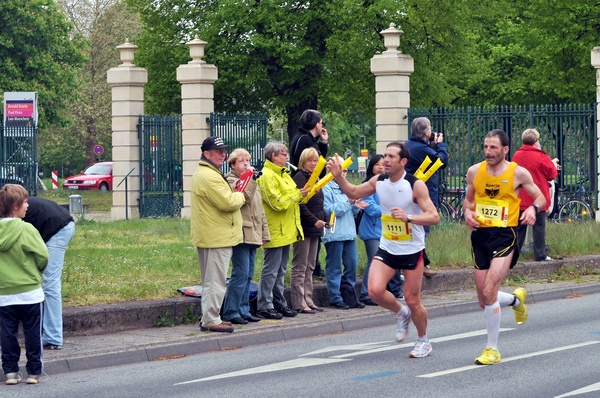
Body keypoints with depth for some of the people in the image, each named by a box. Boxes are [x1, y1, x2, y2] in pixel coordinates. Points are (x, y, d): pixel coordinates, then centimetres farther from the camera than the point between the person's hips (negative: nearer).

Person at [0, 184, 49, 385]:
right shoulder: (26, 229, -14)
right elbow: (42, 255, -12)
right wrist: (37, 270, 8)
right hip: (30, 292, -3)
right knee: (33, 332, 7)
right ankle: (34, 372, 11)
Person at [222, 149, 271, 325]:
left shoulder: (253, 182, 22)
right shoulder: (231, 180, -5)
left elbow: (260, 210, 25)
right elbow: (244, 197, -23)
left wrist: (264, 233, 21)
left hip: (253, 236, 9)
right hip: (241, 235, -9)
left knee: (248, 275, 9)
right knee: (241, 274, -12)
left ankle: (244, 310, 13)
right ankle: (231, 312, -10)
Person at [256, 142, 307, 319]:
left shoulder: (283, 173, 16)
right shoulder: (267, 176, -15)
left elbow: (291, 197, 22)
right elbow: (277, 203, -22)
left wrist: (303, 195, 3)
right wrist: (297, 195, -14)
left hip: (287, 230, 10)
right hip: (276, 230, -10)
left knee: (281, 270, 15)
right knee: (271, 270, -6)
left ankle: (279, 303, 21)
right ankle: (264, 306, -3)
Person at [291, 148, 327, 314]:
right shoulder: (299, 178, -11)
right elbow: (300, 205, -19)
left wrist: (323, 219, 8)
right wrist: (314, 220, -23)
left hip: (314, 229, 9)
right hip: (303, 229, -9)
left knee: (309, 268, 11)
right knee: (300, 267, -5)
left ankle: (308, 301, 16)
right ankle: (299, 304, -4)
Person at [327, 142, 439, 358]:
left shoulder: (415, 185, -16)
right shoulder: (379, 181, -1)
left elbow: (434, 217, -20)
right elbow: (353, 192, 17)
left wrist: (408, 217, -34)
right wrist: (338, 177, 0)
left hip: (412, 251, -4)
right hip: (387, 249, 4)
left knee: (412, 301, 2)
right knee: (375, 290, -16)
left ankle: (423, 340, 27)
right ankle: (400, 313, 15)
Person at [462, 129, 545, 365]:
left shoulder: (518, 173, -5)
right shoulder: (474, 172, 5)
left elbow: (540, 198, 6)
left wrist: (533, 209, -16)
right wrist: (467, 212, -2)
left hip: (504, 236, -5)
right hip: (480, 235, 5)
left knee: (489, 292, -19)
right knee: (484, 301, 7)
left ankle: (492, 350, -5)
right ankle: (516, 299, 43)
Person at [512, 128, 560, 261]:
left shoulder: (517, 155, 3)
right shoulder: (540, 156, -13)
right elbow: (551, 174, -5)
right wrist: (553, 164, 18)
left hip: (520, 199, 5)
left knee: (519, 227, 10)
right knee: (539, 226, 2)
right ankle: (540, 254, 3)